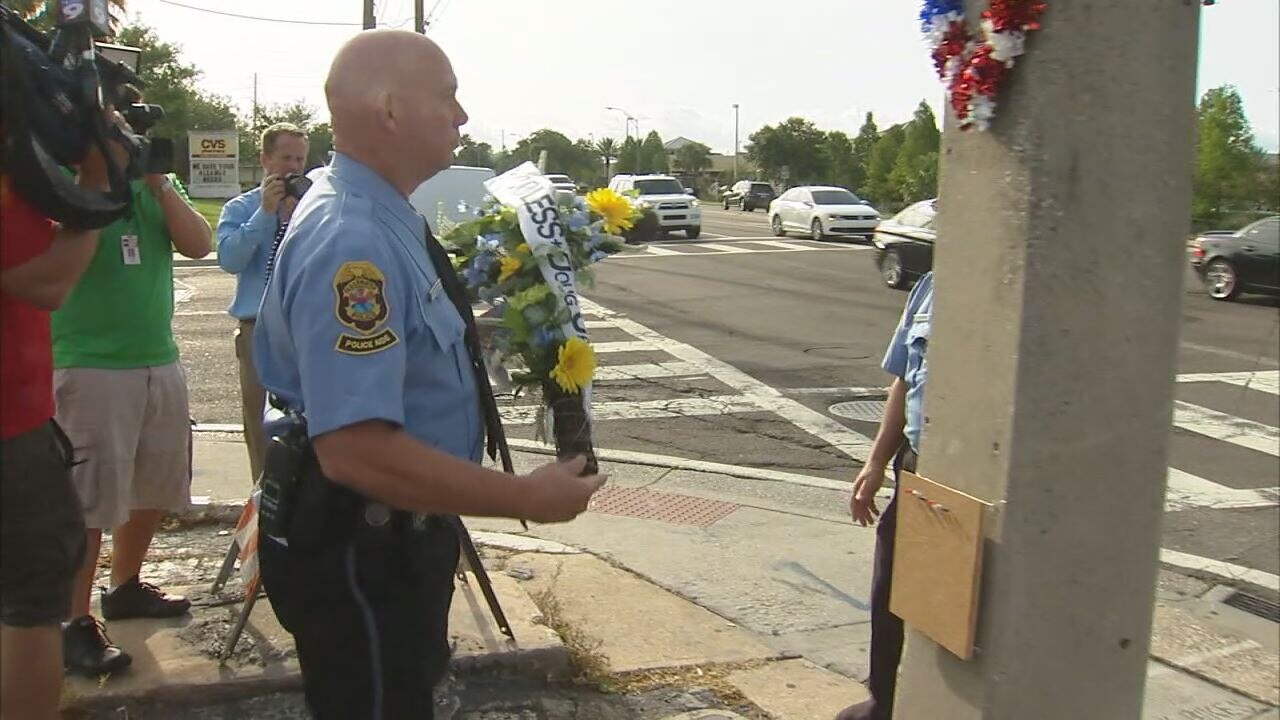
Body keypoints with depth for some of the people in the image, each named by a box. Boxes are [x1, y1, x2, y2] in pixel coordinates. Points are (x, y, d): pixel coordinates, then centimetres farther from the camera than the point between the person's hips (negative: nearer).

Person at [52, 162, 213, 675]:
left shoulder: (158, 183, 11)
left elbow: (199, 245, -2)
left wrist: (160, 183, -8)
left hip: (160, 361, 6)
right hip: (89, 367, -6)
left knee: (155, 488, 15)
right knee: (88, 501, -5)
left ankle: (125, 588, 33)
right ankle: (76, 624, 4)